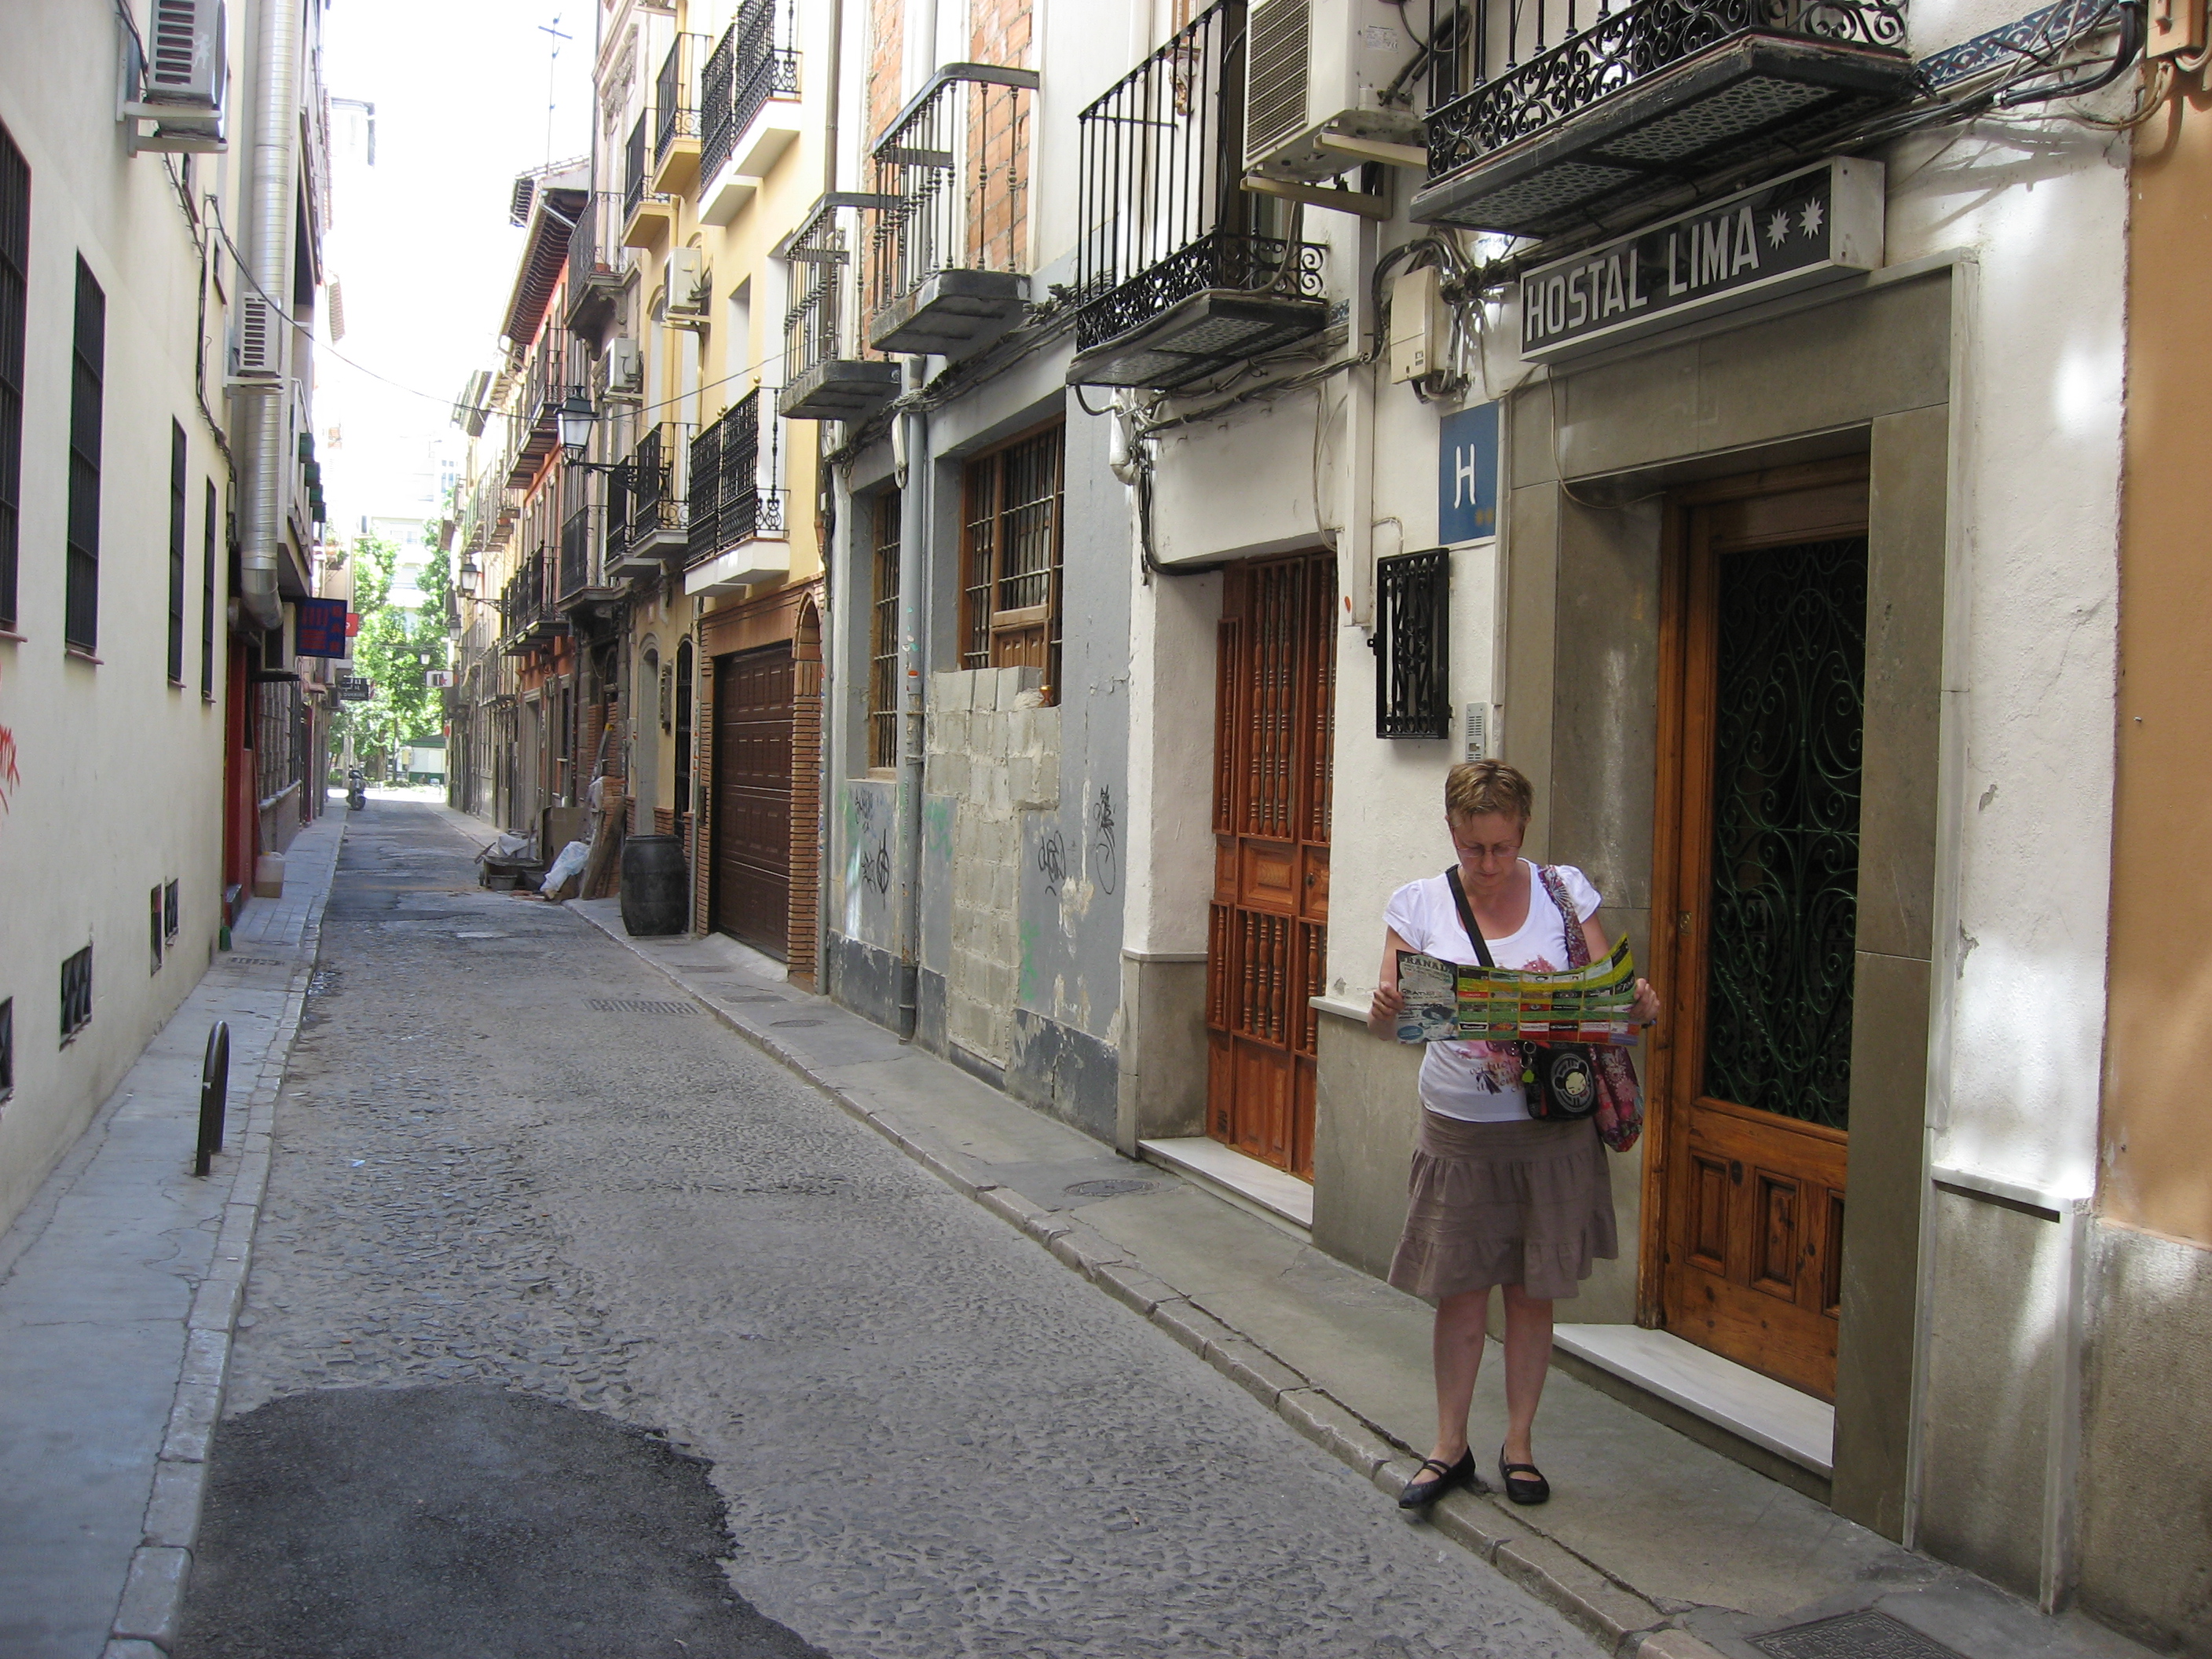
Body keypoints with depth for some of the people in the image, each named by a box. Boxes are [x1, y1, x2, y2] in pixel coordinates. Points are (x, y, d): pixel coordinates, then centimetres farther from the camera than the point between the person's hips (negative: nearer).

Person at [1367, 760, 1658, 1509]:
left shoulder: (1564, 890, -2)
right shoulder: (1419, 904, -3)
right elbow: (1390, 1020, -7)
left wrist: (1637, 1004, -23)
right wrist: (1384, 1009, -30)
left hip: (1553, 1125, 0)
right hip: (1459, 1129, 0)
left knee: (1532, 1292, 10)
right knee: (1459, 1291, 7)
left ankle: (1519, 1444, 26)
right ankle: (1450, 1447, 23)